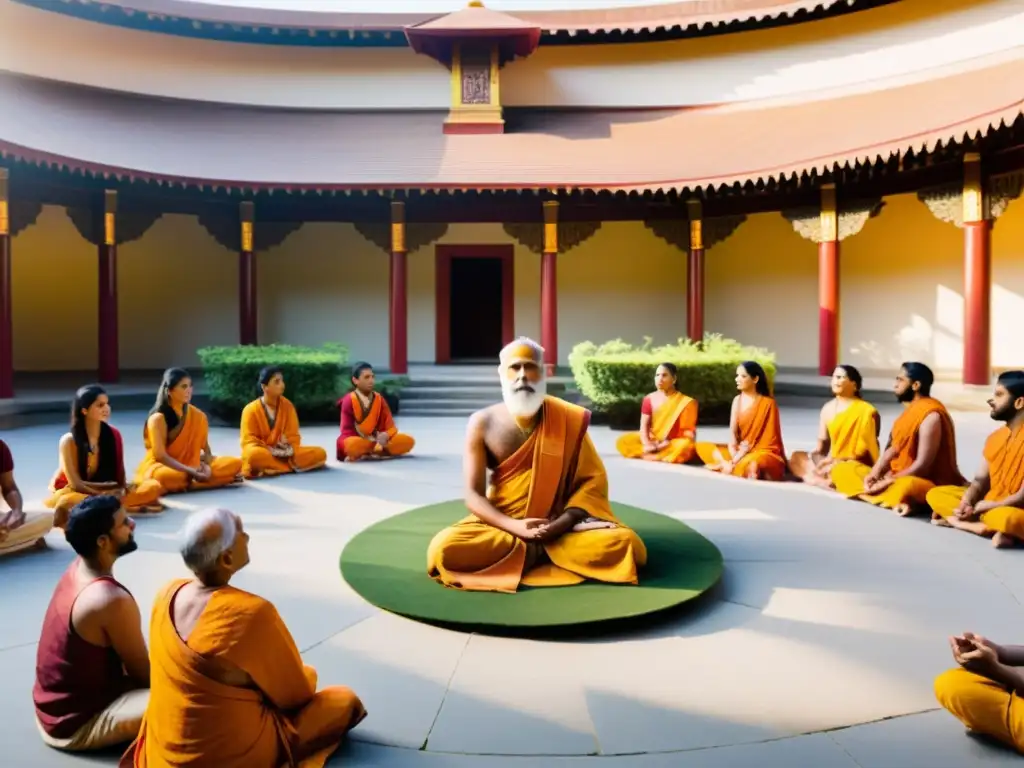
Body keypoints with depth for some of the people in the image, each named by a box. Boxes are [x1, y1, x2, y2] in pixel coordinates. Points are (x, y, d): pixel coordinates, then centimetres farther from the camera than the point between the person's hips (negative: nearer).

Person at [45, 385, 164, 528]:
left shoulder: (113, 435, -1)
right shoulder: (69, 441, -12)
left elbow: (119, 474, 4)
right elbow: (76, 484, -14)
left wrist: (125, 489, -18)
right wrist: (104, 496, -23)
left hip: (107, 492, 4)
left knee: (153, 487, -18)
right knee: (68, 503, -42)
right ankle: (127, 508, -33)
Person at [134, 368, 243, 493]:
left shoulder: (197, 415, 1)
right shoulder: (158, 418, -14)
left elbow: (205, 448, 1)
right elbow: (160, 455, -20)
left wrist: (206, 465, -21)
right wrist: (191, 472, -27)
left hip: (191, 465, 5)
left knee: (235, 464, -13)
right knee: (165, 476, -43)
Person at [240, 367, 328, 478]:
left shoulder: (287, 405, 6)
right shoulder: (251, 410, -4)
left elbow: (293, 436, 5)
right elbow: (249, 440, -7)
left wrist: (288, 449, -16)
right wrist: (271, 451, -20)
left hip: (284, 453, 4)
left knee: (320, 453, -19)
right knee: (255, 455, -42)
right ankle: (292, 466, -24)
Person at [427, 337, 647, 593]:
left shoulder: (568, 419, 0)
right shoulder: (483, 423, -3)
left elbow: (593, 478, 0)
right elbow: (473, 494, -5)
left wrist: (563, 523, -18)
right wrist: (516, 527, -22)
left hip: (558, 528, 0)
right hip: (503, 525, 0)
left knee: (627, 545, -26)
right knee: (443, 549, -31)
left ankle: (534, 551, -11)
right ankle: (540, 551, -15)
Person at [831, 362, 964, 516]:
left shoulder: (931, 415, -17)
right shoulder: (910, 410, 11)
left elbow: (922, 465, -21)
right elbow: (893, 449, 8)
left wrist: (886, 482, -19)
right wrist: (874, 474, -8)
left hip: (926, 483, -10)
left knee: (905, 486, -46)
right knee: (842, 469, 2)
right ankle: (898, 501, -10)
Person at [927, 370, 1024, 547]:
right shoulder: (995, 437, 7)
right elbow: (981, 481, 8)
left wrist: (978, 509, -17)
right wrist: (967, 502, -13)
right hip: (988, 505, 9)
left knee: (1005, 518, -42)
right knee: (935, 494, -1)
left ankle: (957, 521, -16)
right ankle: (991, 528, -16)